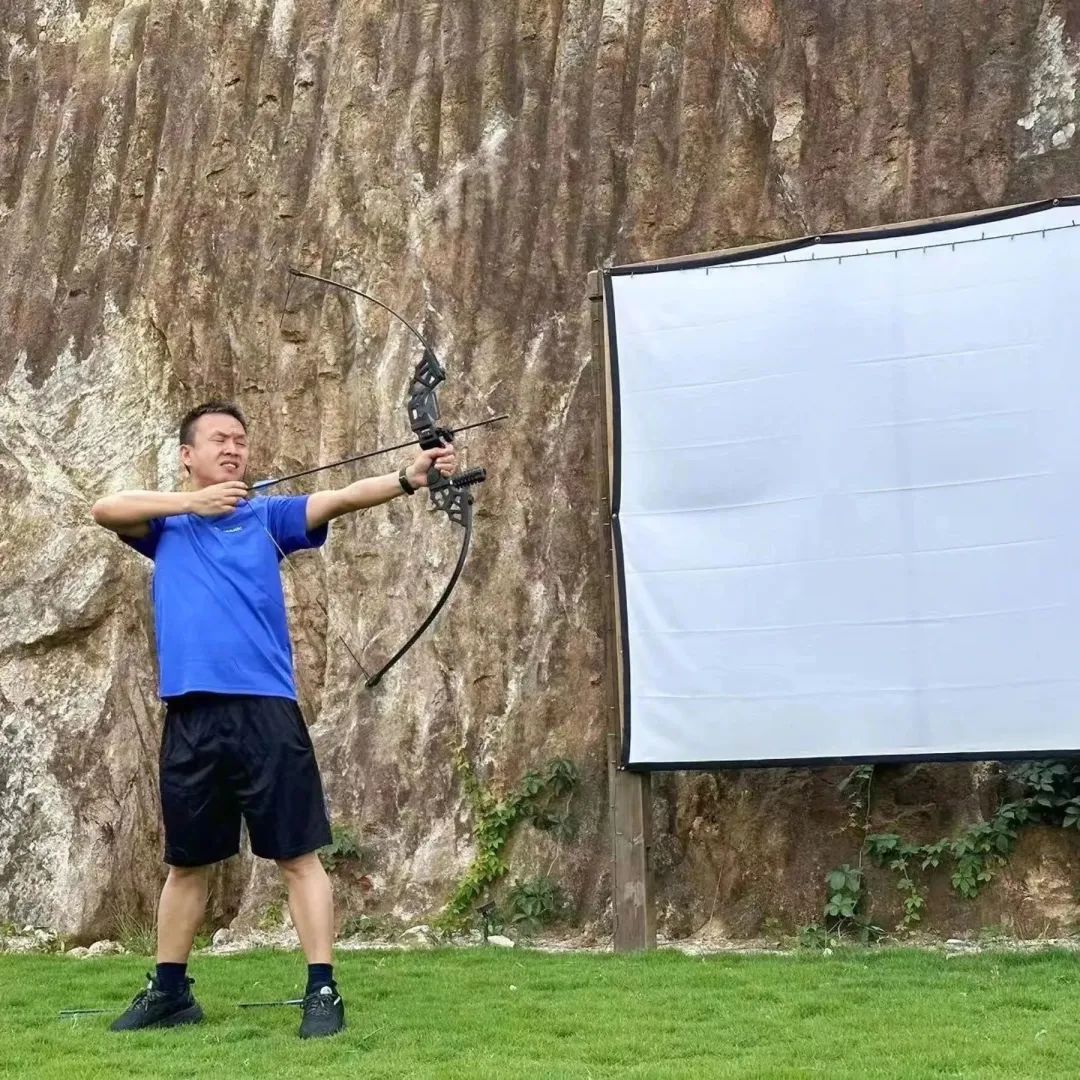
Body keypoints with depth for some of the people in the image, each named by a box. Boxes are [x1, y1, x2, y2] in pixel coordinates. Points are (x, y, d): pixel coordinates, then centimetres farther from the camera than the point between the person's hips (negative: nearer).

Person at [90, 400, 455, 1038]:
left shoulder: (267, 517, 9)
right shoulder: (165, 524, 15)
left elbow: (336, 500, -7)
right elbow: (105, 508, -2)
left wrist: (408, 478, -24)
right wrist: (192, 502, -8)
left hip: (265, 711, -2)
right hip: (190, 715, 2)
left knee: (299, 855, -3)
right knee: (187, 862, 15)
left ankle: (323, 991, 2)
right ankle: (170, 992, 28)